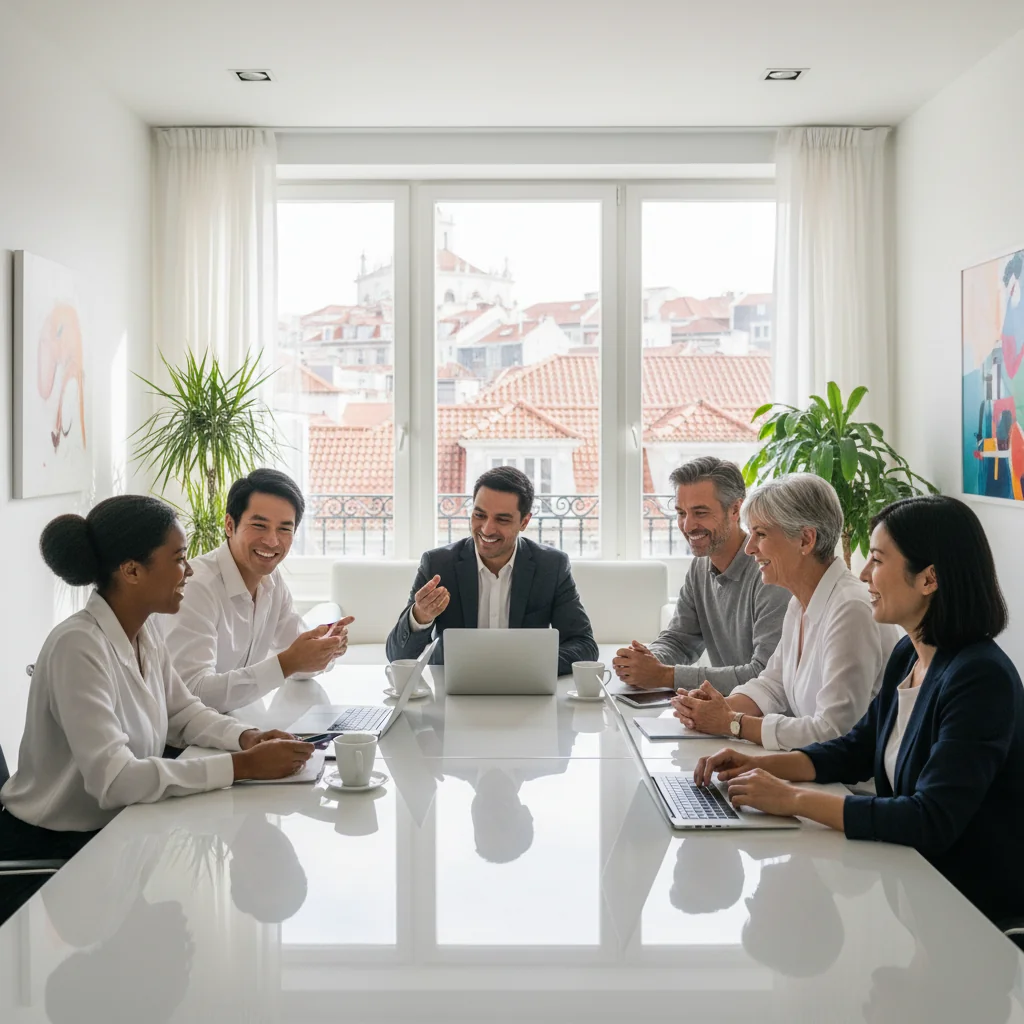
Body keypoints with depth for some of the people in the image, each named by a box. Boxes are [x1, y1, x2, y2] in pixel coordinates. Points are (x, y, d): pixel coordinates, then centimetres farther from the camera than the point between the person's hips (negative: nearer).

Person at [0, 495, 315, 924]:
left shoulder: (144, 632, 1)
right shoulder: (79, 646, -26)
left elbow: (185, 712, 11)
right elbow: (113, 779, -33)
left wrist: (247, 737, -10)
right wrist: (241, 766, -32)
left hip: (111, 833, 8)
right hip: (47, 857, -8)